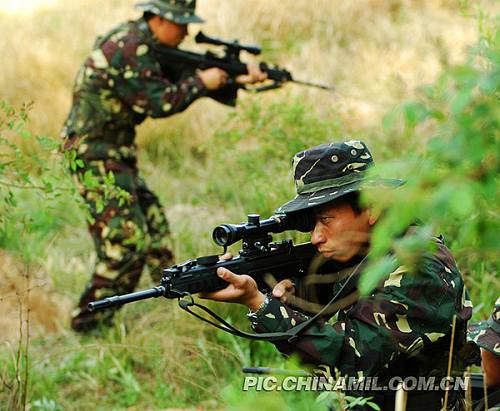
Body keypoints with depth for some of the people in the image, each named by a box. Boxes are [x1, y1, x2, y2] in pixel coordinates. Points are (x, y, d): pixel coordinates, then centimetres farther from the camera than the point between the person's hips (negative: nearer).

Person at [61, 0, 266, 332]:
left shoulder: (146, 46, 12)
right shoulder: (129, 48, -20)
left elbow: (183, 79, 16)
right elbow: (158, 103, -23)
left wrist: (237, 79, 5)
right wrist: (201, 82, -11)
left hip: (115, 154, 11)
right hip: (96, 155, -10)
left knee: (154, 226, 16)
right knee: (128, 243, -11)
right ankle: (89, 321, -5)